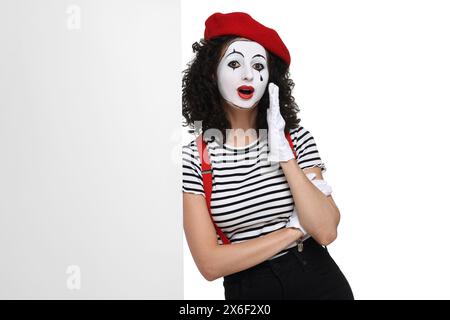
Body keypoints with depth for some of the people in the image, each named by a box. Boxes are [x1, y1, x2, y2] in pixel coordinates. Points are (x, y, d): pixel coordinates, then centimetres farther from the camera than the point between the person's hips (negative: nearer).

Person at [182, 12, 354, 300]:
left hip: (318, 282, 1)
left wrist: (283, 154, -20)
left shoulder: (296, 138, -7)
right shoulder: (193, 158, -11)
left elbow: (326, 232, -16)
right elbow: (210, 264, -17)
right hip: (246, 289, 0)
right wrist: (295, 228, -15)